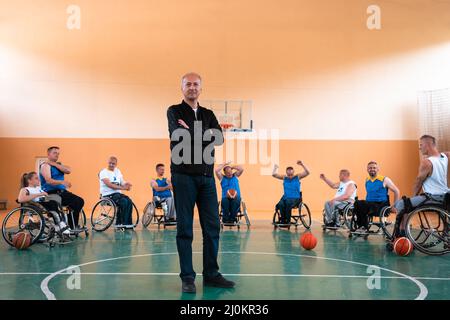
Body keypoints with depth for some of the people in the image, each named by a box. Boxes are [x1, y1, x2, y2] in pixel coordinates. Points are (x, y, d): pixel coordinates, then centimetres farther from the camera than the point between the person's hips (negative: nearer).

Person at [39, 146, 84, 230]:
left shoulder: (58, 165, 19)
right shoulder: (45, 165, -5)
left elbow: (68, 171, -3)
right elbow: (48, 181, -22)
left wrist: (55, 164, -9)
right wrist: (62, 182, -38)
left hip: (61, 192, 8)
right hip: (51, 193, -8)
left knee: (80, 201, -7)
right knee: (76, 202, -21)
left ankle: (72, 226, -2)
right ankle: (71, 226, -10)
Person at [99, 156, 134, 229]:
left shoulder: (117, 171, 16)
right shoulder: (104, 172, -7)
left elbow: (122, 182, 11)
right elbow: (109, 185, -20)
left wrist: (126, 184, -14)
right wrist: (122, 188, -26)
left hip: (117, 193, 6)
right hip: (108, 195, -6)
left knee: (129, 201, -21)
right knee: (124, 202, -29)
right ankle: (124, 223, -18)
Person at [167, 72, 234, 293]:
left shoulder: (208, 114, 17)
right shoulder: (174, 111, 5)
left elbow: (219, 138, -1)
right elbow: (179, 136, -14)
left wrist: (192, 134, -9)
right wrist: (205, 136, -6)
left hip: (207, 176, 4)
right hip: (183, 175, -4)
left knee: (212, 227, 4)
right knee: (185, 228, -1)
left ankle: (211, 275, 15)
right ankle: (187, 277, 7)